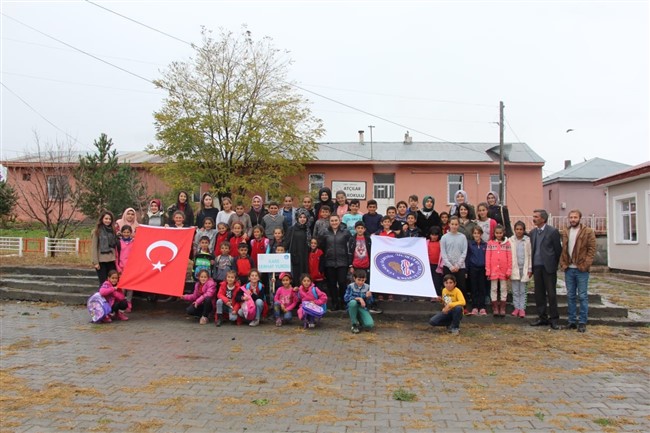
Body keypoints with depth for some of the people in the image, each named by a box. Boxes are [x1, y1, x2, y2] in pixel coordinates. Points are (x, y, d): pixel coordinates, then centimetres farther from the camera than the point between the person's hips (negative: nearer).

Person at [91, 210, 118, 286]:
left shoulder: (112, 231, 12)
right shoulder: (96, 231, -2)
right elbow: (93, 248, -7)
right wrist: (95, 262, -11)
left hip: (111, 261, 4)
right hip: (101, 261, -4)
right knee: (103, 283, -1)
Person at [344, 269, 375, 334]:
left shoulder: (367, 287, -1)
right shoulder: (350, 286, -6)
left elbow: (369, 303, -1)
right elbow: (346, 298, -18)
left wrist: (368, 297, -23)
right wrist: (358, 298, -26)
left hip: (363, 308, 1)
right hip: (352, 308, -1)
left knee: (369, 325, -25)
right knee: (353, 302, -37)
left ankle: (360, 320, 14)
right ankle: (354, 324, -15)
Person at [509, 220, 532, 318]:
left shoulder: (527, 240, -1)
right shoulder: (511, 240, -1)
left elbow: (530, 255, 1)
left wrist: (530, 269, 0)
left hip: (524, 268, 0)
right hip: (514, 268, 1)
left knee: (523, 290, 4)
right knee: (515, 290, 6)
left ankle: (522, 308, 8)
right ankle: (516, 308, 14)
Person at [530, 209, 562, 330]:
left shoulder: (553, 231, -7)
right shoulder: (532, 232, 11)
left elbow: (558, 249, -3)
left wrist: (555, 265, 1)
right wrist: (532, 266, 11)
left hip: (548, 267, -6)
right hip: (537, 267, 6)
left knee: (551, 294, -1)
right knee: (539, 294, 9)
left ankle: (554, 319, 7)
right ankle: (542, 318, 18)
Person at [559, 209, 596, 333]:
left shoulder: (588, 232, -2)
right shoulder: (565, 233, 11)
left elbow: (592, 249, -6)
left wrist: (585, 265, -14)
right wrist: (563, 264, 3)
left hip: (581, 269, -4)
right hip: (569, 269, 4)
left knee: (582, 296, 0)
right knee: (570, 296, 9)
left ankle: (582, 322, 7)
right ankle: (572, 321, 16)